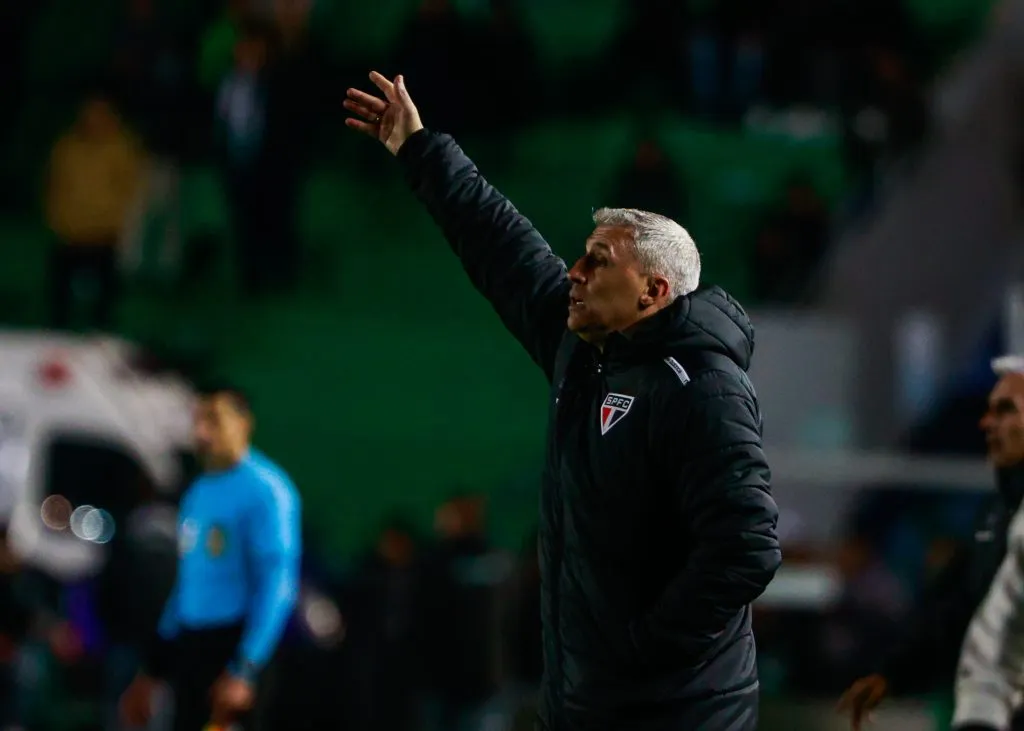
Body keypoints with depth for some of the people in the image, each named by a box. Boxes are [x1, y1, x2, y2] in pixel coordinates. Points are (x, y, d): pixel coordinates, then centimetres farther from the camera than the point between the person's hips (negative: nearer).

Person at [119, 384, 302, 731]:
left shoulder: (264, 490, -10)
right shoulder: (198, 492, 16)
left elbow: (277, 585, -16)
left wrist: (243, 670, -24)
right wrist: (150, 671, 20)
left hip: (235, 646, -8)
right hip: (189, 647, 8)